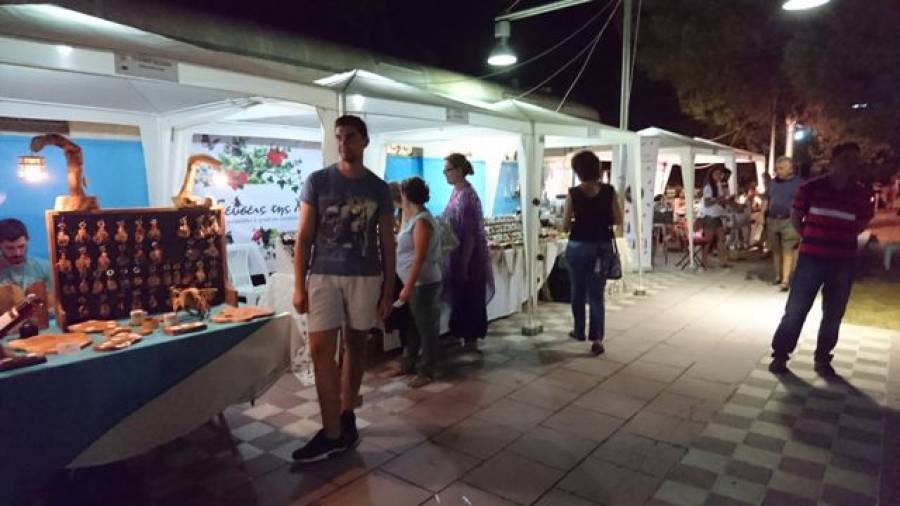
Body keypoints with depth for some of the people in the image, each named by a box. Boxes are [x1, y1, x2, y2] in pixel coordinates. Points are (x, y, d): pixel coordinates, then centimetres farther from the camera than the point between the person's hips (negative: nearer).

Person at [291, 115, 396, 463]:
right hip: (323, 276, -1)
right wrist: (299, 285, -5)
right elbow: (304, 237, 1)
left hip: (365, 278, 1)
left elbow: (387, 242, 6)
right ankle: (333, 433, -1)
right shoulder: (317, 182, 2)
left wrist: (388, 289, 2)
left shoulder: (378, 188, 5)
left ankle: (347, 414, 25)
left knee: (355, 345, 9)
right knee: (321, 349, -7)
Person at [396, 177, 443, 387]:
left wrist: (408, 287, -23)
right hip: (414, 283, 10)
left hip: (424, 284, -10)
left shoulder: (421, 221, -19)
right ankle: (408, 364, 30)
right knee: (412, 325, 18)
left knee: (426, 328, 1)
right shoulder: (413, 218, 11)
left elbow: (419, 258, -23)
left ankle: (427, 372, 10)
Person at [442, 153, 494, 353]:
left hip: (468, 257, -9)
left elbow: (471, 233, -21)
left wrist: (464, 263, -21)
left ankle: (471, 339, 15)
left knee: (469, 300, 3)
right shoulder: (456, 192, 8)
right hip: (456, 255, 9)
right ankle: (464, 336, 27)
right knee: (459, 299, 15)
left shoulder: (467, 195, -19)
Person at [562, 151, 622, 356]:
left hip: (579, 246, -1)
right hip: (602, 245, 2)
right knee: (596, 293, 5)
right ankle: (597, 339, 0)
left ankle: (579, 331, 28)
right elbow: (618, 220, -1)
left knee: (578, 291, 16)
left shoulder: (574, 193, -10)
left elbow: (566, 225, -9)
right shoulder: (609, 191, -5)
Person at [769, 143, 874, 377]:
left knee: (833, 315, 13)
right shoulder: (811, 187, -7)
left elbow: (862, 224, 14)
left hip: (844, 262, 3)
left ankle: (823, 359, 28)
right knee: (795, 310, 2)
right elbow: (795, 218, 5)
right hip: (811, 258, -3)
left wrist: (842, 239, 7)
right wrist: (812, 239, 9)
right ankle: (780, 355, 15)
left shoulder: (862, 193, 0)